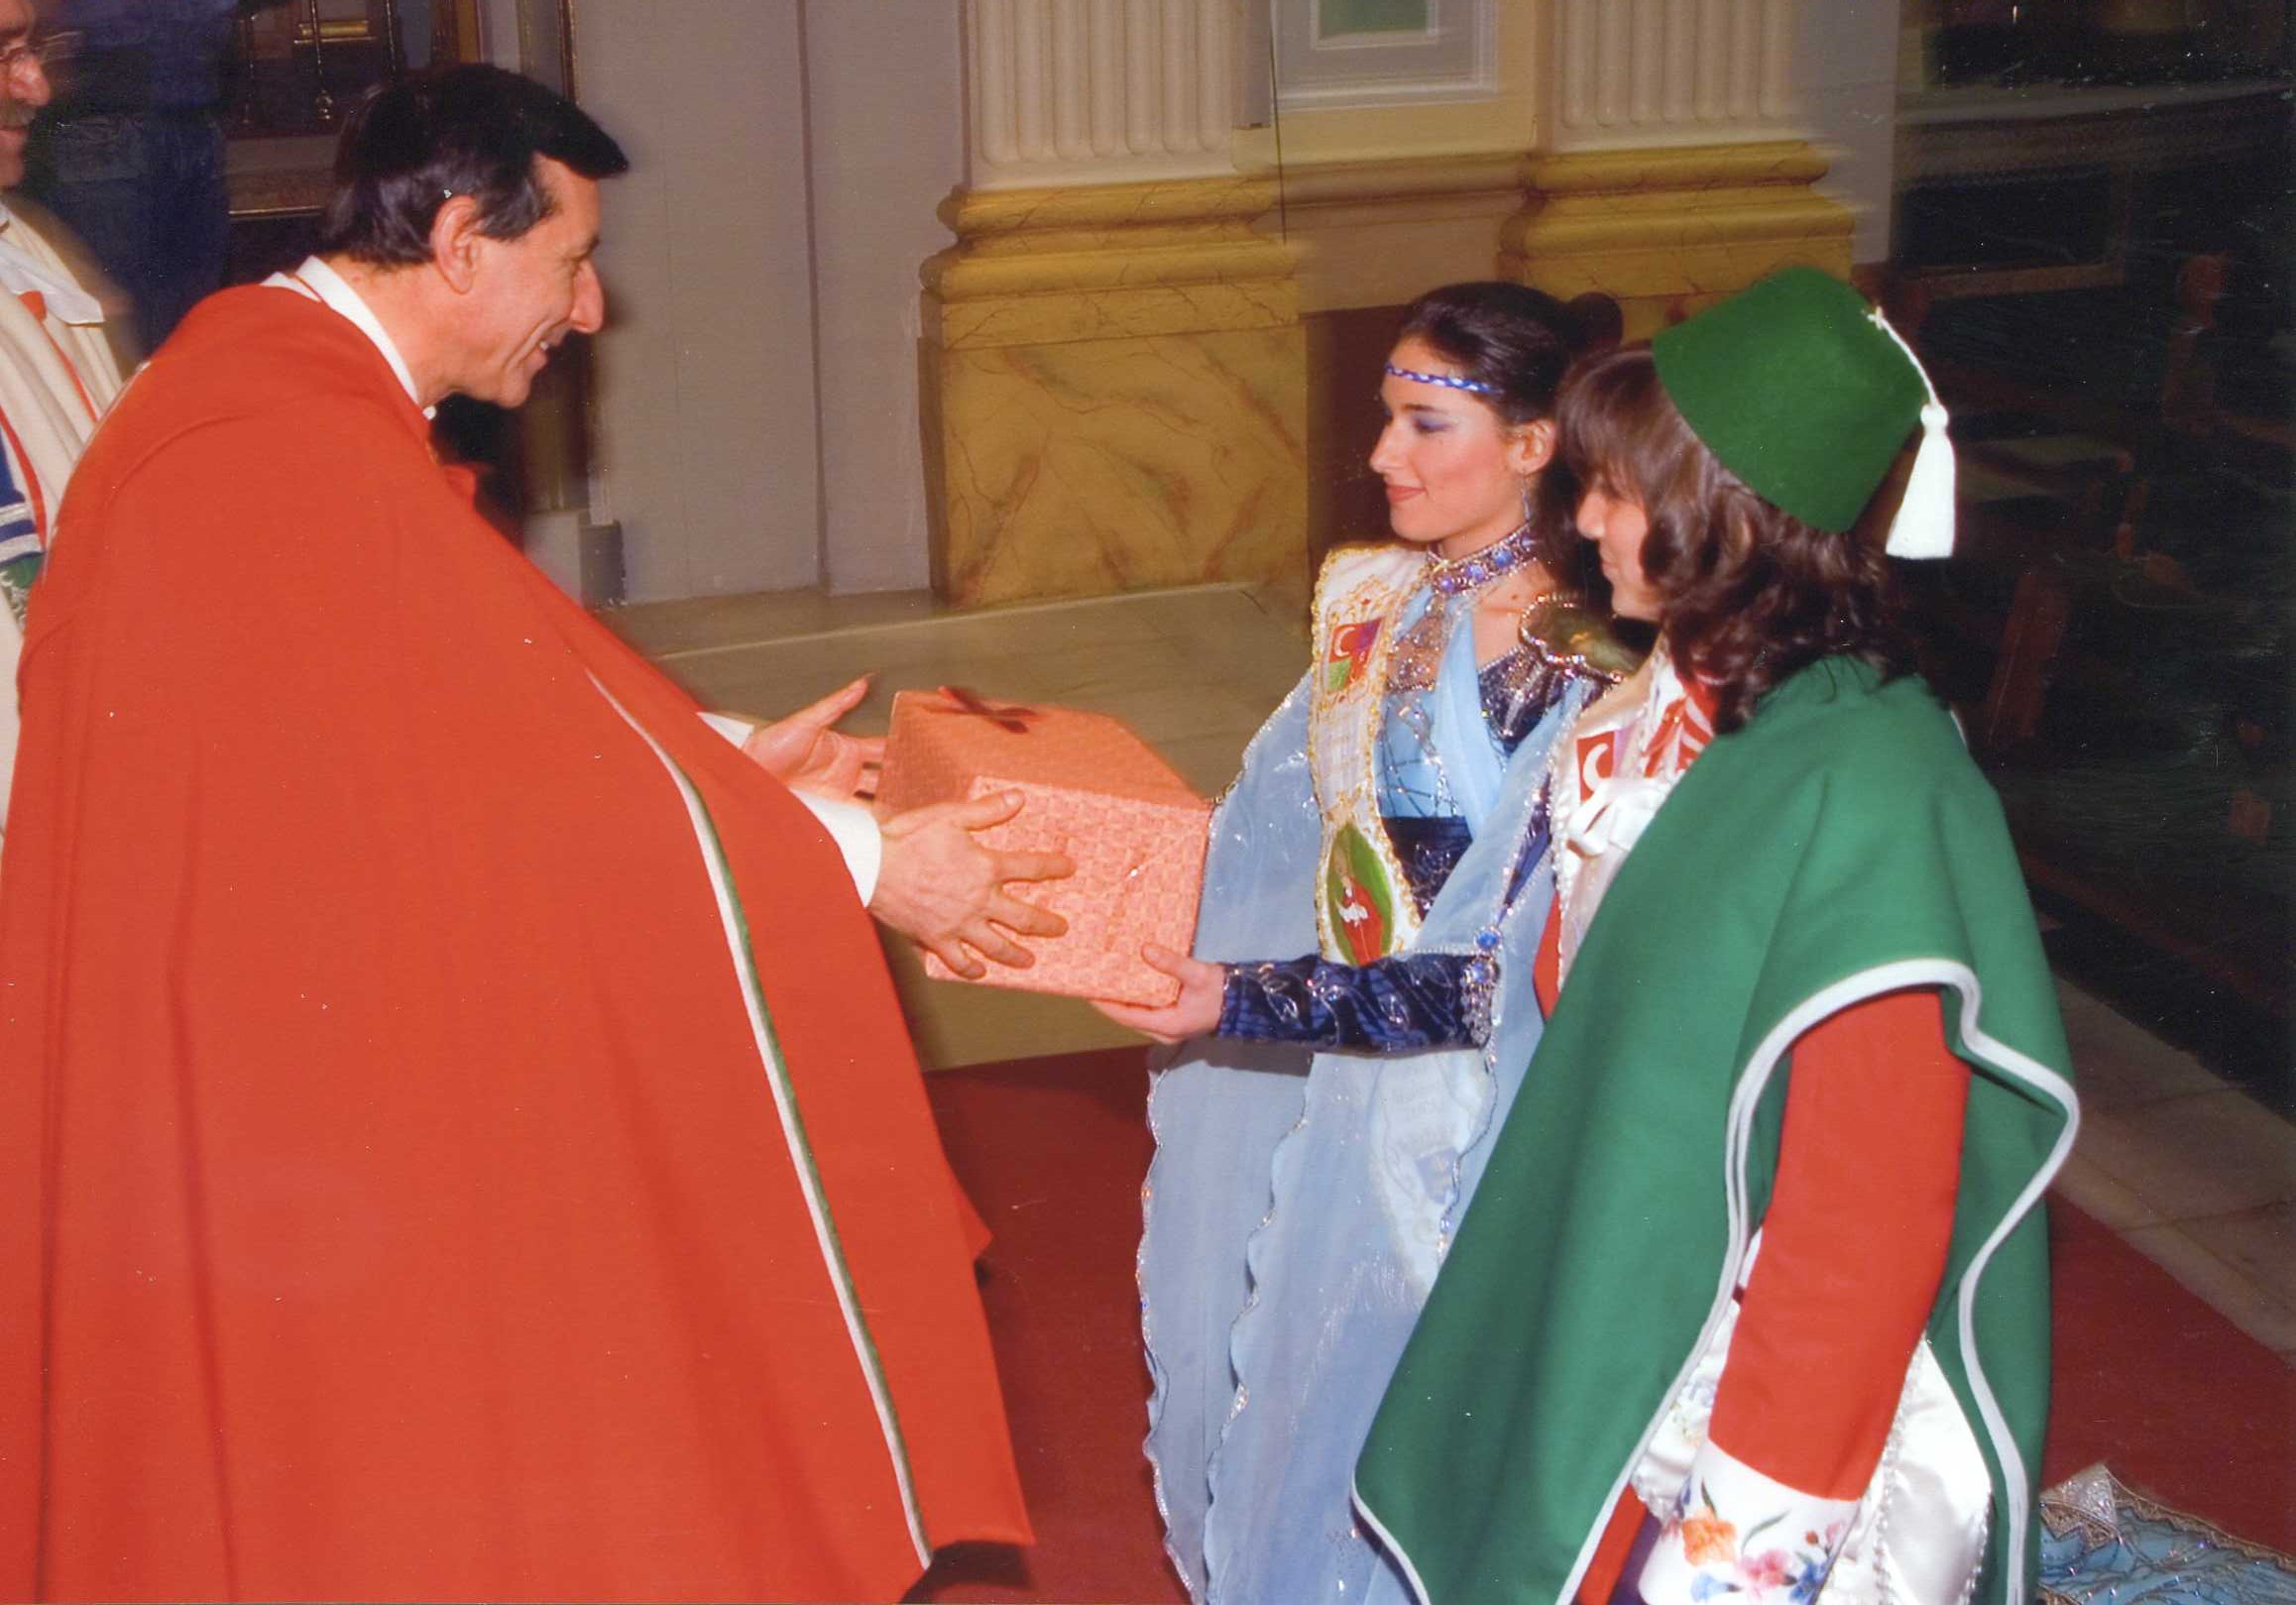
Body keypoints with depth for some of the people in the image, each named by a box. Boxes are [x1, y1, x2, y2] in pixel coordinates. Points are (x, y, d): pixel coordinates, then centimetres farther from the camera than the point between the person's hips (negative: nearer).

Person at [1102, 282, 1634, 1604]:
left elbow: (1495, 986, -24)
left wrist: (1248, 1000, -28)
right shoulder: (1377, 604, -1)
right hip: (1312, 1071, 7)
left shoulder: (1580, 687, -23)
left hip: (1440, 1125, -7)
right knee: (1267, 1373, 23)